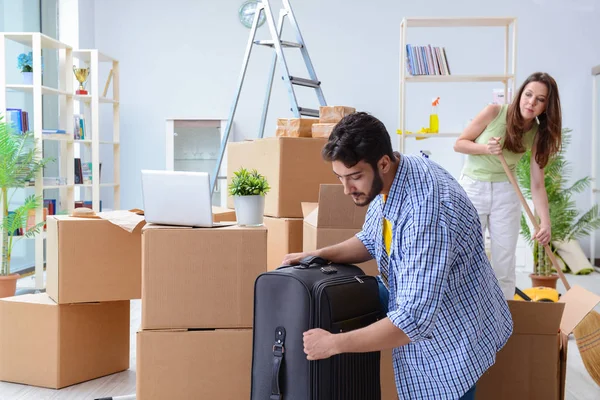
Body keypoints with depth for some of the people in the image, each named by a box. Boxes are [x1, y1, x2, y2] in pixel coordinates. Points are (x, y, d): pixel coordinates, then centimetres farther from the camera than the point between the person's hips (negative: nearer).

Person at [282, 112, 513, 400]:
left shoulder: (427, 210, -37)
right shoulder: (388, 179, -9)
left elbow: (414, 319, -37)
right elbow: (371, 241, 10)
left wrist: (334, 343, -30)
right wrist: (318, 256, -4)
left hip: (454, 333, -8)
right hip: (417, 299, 9)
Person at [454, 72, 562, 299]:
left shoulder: (538, 135, -6)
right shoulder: (494, 113, -14)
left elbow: (537, 185, -8)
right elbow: (459, 144, -5)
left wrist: (545, 222, -21)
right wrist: (485, 148, -24)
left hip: (505, 193, 3)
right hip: (472, 188, -2)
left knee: (505, 266, 5)